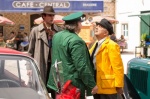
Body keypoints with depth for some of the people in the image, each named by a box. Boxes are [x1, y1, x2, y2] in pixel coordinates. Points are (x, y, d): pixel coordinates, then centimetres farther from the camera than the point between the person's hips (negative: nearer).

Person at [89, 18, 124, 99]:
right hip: (96, 86, 9)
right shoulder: (96, 45, 16)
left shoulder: (111, 45, -12)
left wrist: (118, 85, -17)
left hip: (107, 87, -9)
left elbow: (118, 67, -16)